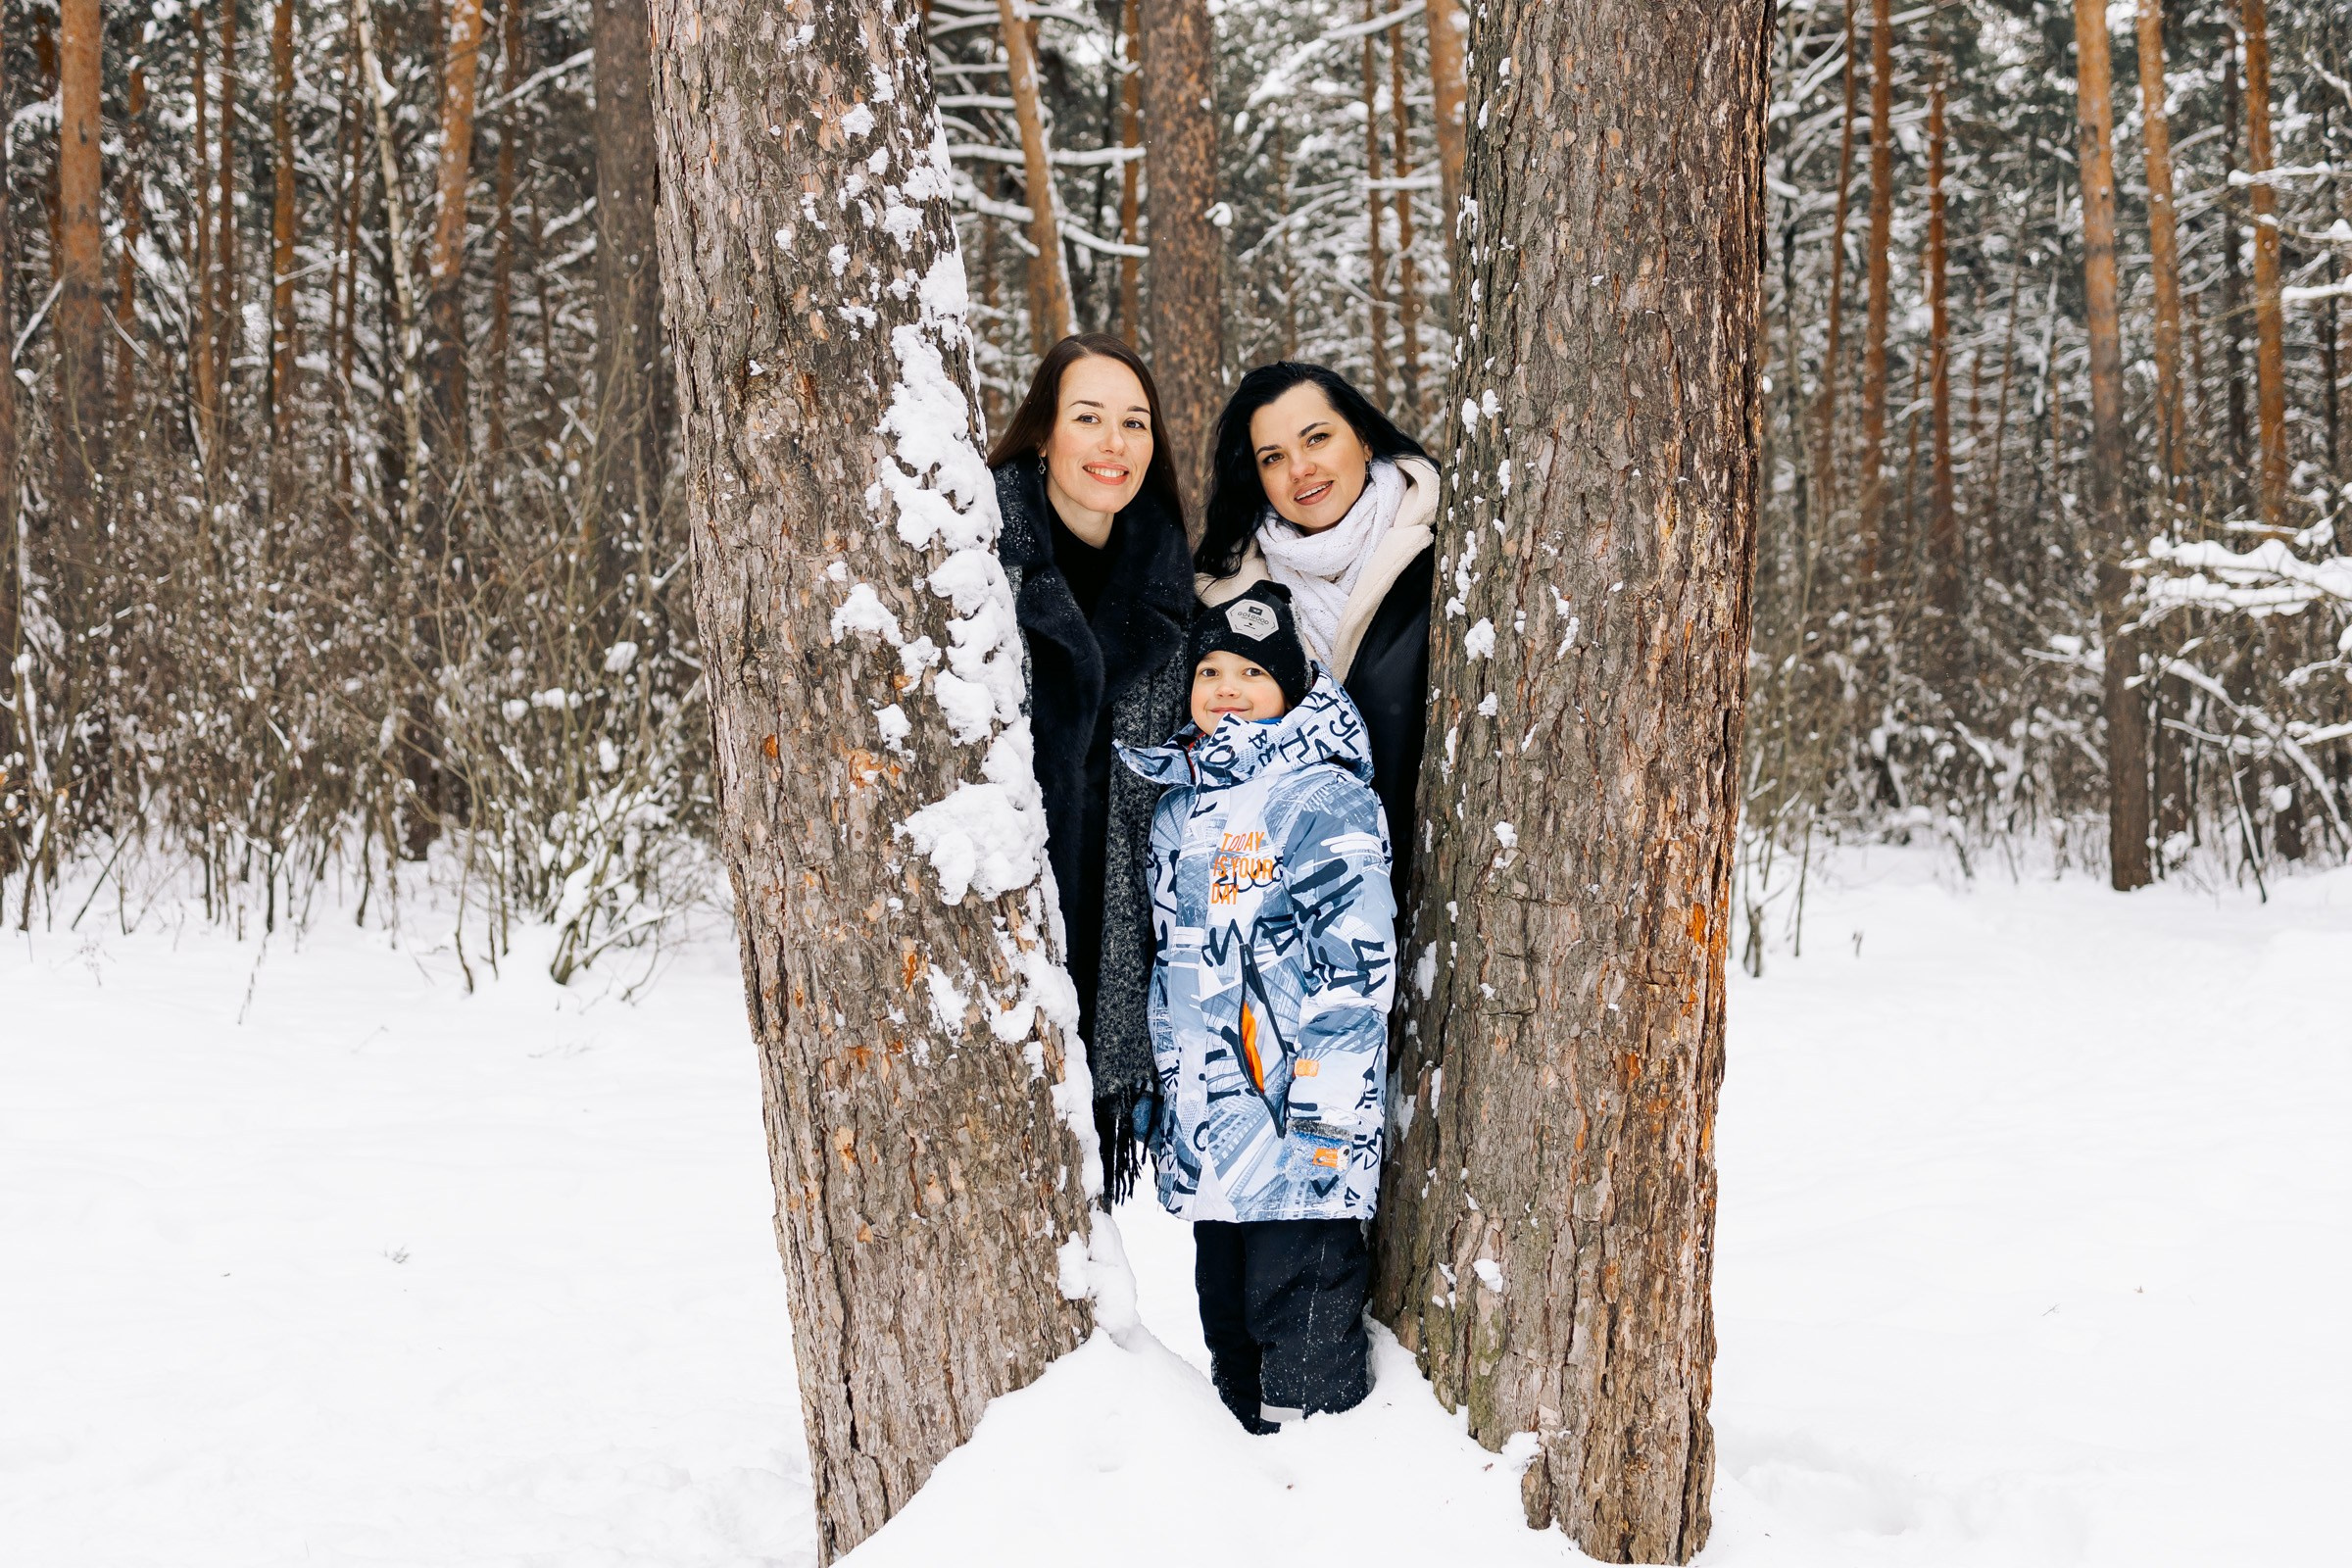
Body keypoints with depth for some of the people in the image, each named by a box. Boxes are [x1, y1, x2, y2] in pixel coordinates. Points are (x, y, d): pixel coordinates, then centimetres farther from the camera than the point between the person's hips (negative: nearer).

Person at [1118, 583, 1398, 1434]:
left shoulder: (1323, 797, -8)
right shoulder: (1178, 805, 16)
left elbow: (1357, 954, -15)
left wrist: (1327, 1090, -19)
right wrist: (1160, 1084, 23)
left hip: (1294, 1113, -8)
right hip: (1205, 1122, 8)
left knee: (1300, 1287, -4)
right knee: (1224, 1288, 17)